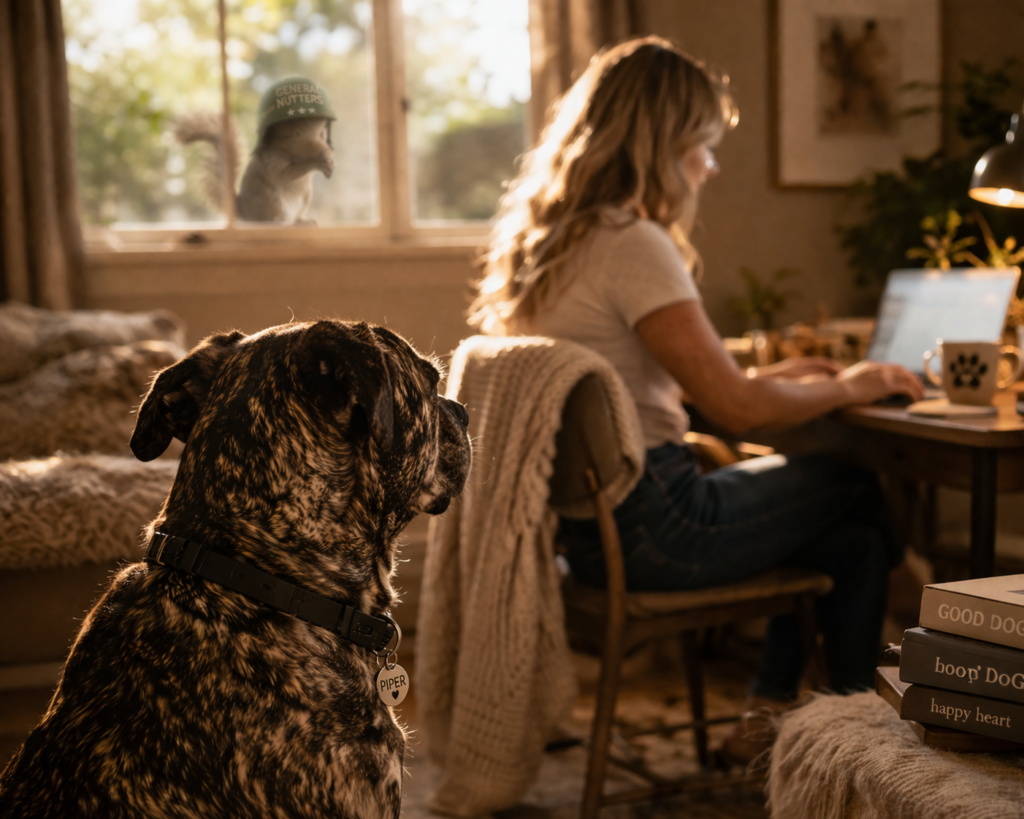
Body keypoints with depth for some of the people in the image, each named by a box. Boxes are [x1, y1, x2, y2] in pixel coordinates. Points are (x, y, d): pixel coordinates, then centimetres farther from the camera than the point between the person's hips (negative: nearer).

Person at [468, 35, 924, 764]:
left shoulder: (548, 238, 10)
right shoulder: (633, 245, -19)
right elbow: (737, 409, -19)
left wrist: (766, 376, 18)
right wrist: (846, 387, -1)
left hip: (580, 519, 9)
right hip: (649, 527, -9)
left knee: (850, 537, 14)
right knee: (859, 489, 8)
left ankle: (769, 711, 19)